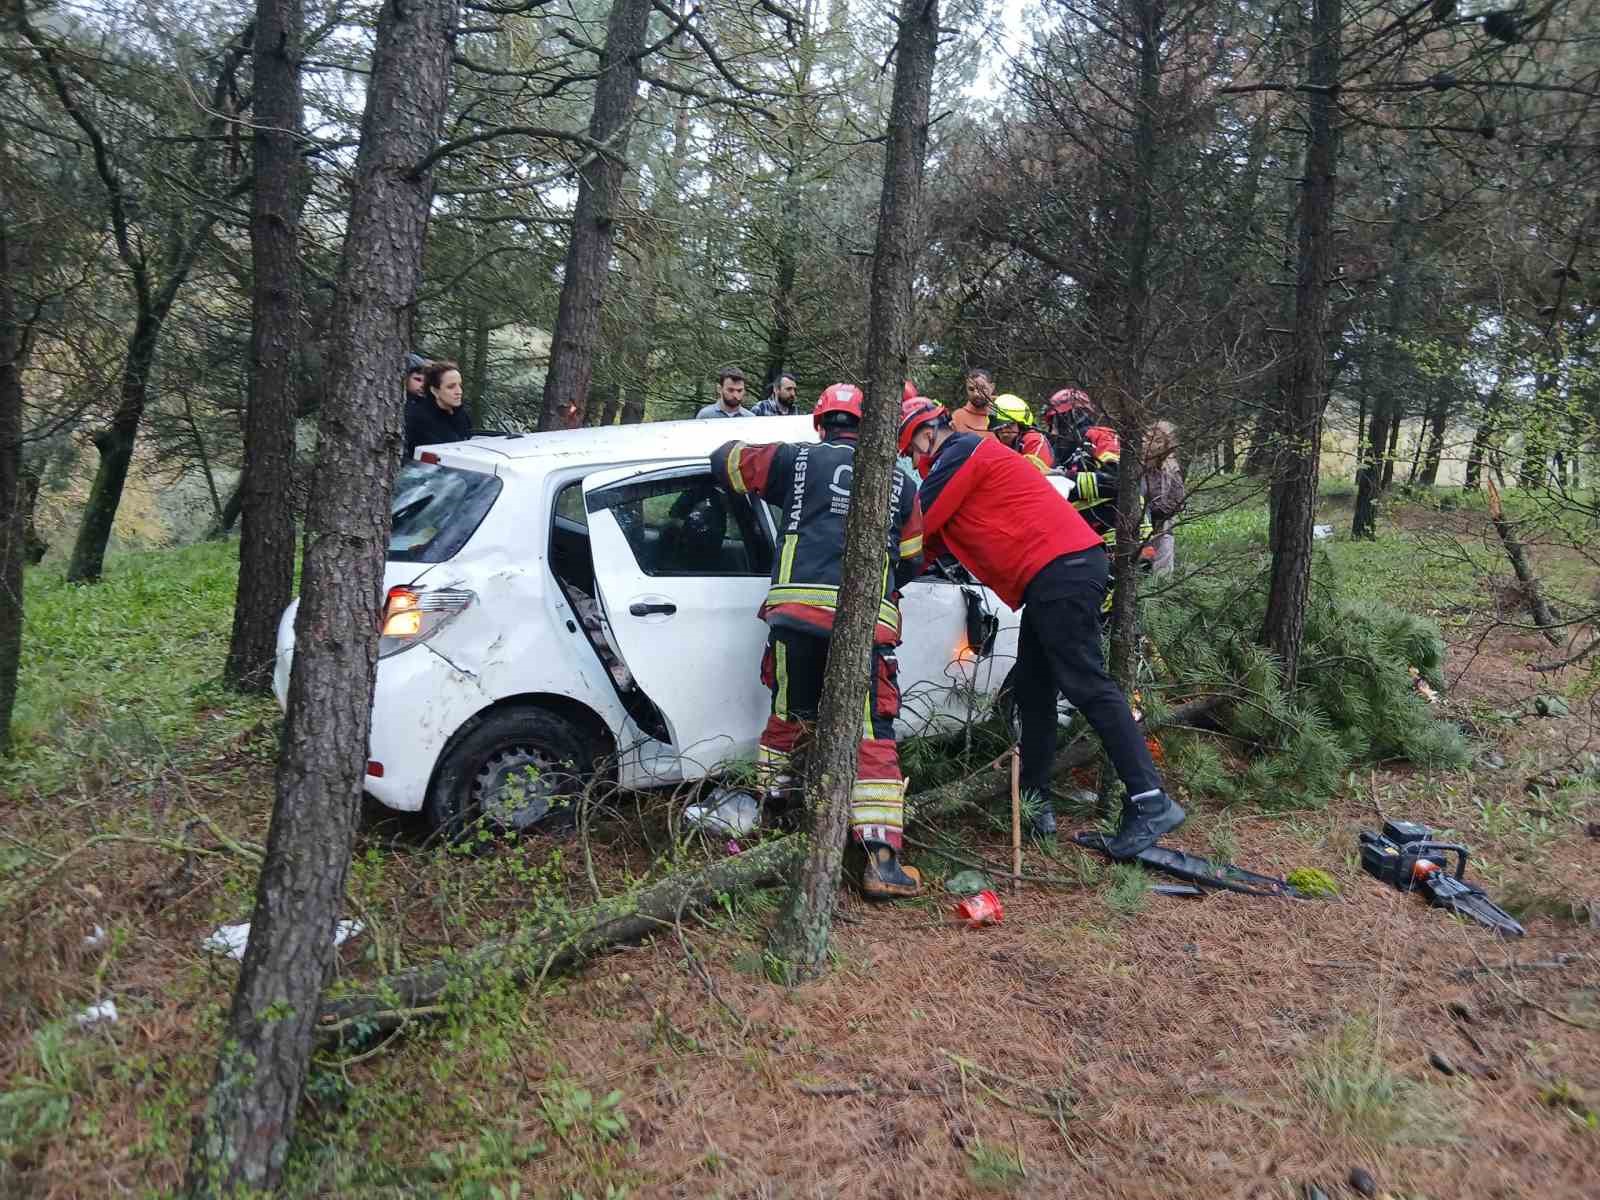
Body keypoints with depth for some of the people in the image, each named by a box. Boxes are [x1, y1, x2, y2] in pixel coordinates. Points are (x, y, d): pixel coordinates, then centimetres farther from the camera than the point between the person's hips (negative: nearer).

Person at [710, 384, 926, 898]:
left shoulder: (797, 458, 15)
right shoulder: (901, 484, 21)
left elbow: (725, 462, 25)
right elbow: (911, 562, 25)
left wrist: (742, 447, 47)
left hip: (797, 609, 0)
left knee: (789, 715, 21)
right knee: (873, 738, 2)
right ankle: (882, 858, -5)